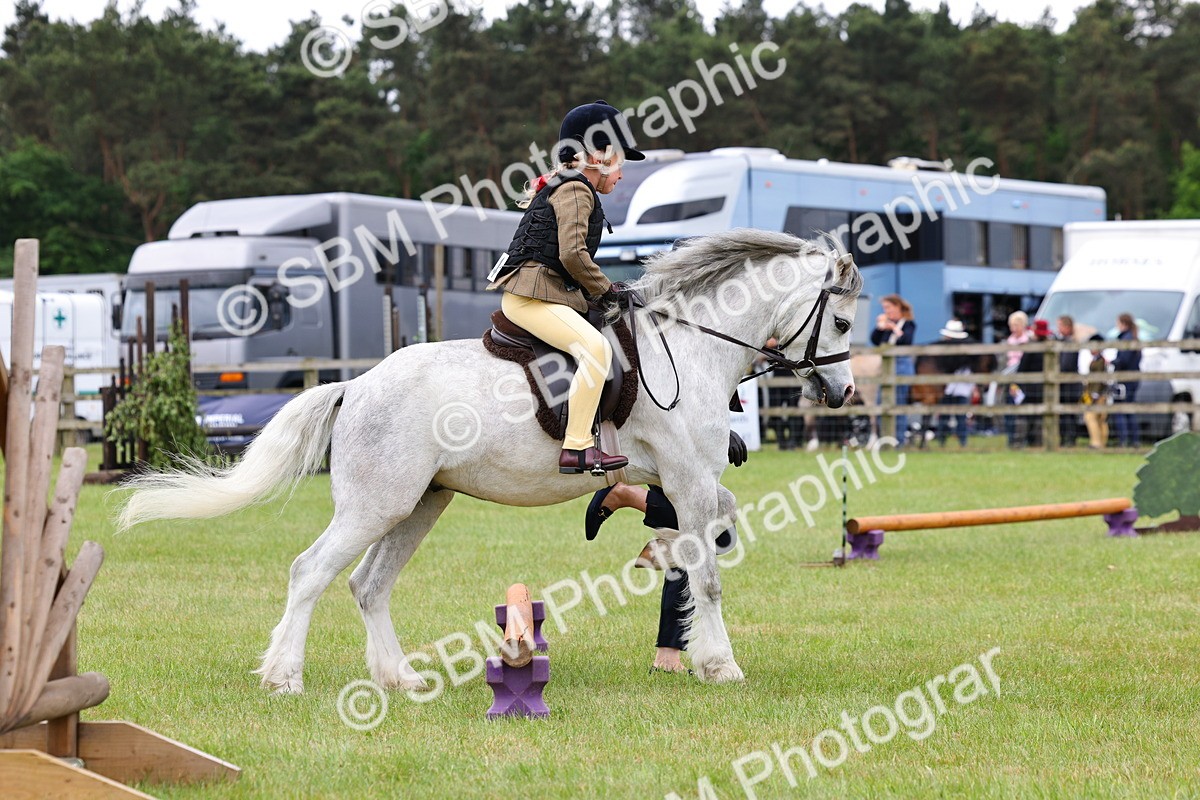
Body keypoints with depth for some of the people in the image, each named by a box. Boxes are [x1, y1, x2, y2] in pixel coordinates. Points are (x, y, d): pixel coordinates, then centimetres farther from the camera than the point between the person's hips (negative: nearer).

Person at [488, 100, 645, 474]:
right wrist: (604, 289, -7)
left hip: (553, 295, 11)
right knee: (596, 348, -28)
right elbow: (573, 254, -19)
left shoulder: (562, 187, 25)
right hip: (530, 296, -11)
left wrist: (601, 289, 16)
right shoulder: (575, 190, -8)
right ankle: (576, 448, -34)